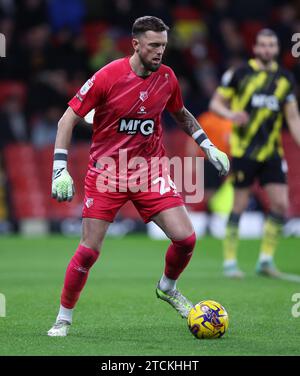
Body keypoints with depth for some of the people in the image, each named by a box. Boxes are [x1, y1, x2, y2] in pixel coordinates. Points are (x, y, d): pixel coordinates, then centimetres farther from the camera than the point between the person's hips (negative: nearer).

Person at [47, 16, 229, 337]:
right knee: (89, 250, -7)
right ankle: (63, 318, 11)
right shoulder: (107, 77, -14)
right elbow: (68, 119, -9)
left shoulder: (167, 78, 0)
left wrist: (208, 146, 14)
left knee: (185, 238, -9)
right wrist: (60, 169, -17)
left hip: (150, 169, 4)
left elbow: (181, 114, 22)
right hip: (106, 171, -3)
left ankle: (167, 288, 21)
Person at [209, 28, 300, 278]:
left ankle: (266, 260, 10)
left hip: (272, 152, 4)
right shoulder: (241, 74, -4)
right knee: (240, 206, -2)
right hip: (244, 151, -4)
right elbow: (216, 103, 1)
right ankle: (230, 262, 9)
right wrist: (231, 114, -19)